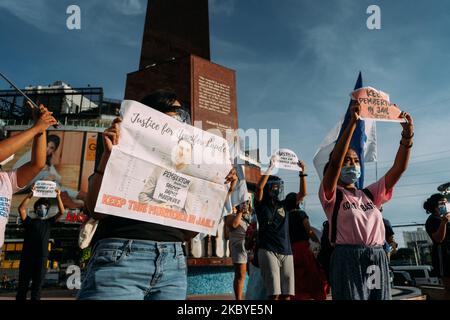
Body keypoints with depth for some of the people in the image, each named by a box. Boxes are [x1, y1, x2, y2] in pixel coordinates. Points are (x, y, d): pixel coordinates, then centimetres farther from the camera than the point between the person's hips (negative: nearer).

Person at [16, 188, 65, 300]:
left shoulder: (49, 222, 16)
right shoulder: (29, 221, 13)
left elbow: (62, 212, 6)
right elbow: (21, 209, -2)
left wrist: (58, 197, -3)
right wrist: (30, 195, -9)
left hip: (42, 258, 1)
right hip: (27, 256, -1)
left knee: (37, 285, 1)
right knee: (23, 284, 0)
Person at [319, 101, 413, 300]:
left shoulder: (370, 194, 17)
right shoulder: (332, 195, 1)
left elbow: (399, 168, 9)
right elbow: (335, 161, -15)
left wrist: (407, 135, -3)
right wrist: (353, 122, -20)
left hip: (378, 260, 5)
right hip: (348, 260, -5)